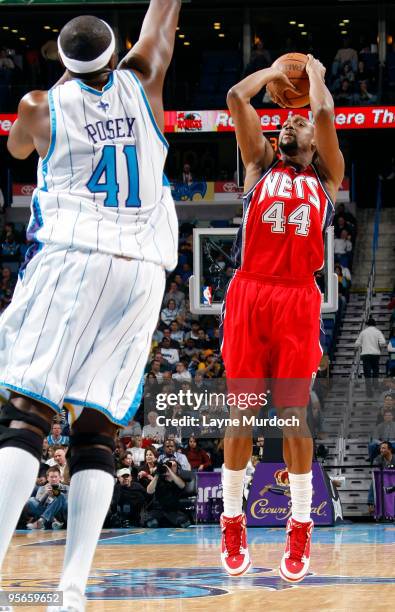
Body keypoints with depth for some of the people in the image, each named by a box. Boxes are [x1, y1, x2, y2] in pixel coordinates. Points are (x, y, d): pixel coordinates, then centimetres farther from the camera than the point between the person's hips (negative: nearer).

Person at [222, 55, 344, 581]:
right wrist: (275, 72, 21)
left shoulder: (327, 177, 15)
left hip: (298, 300, -1)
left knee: (294, 414, 0)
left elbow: (325, 113, 1)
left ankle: (301, 528, 8)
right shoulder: (260, 166, 17)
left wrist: (314, 70, 16)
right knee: (242, 412, 1)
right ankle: (233, 525, 10)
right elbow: (236, 97, 8)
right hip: (249, 295, 1)